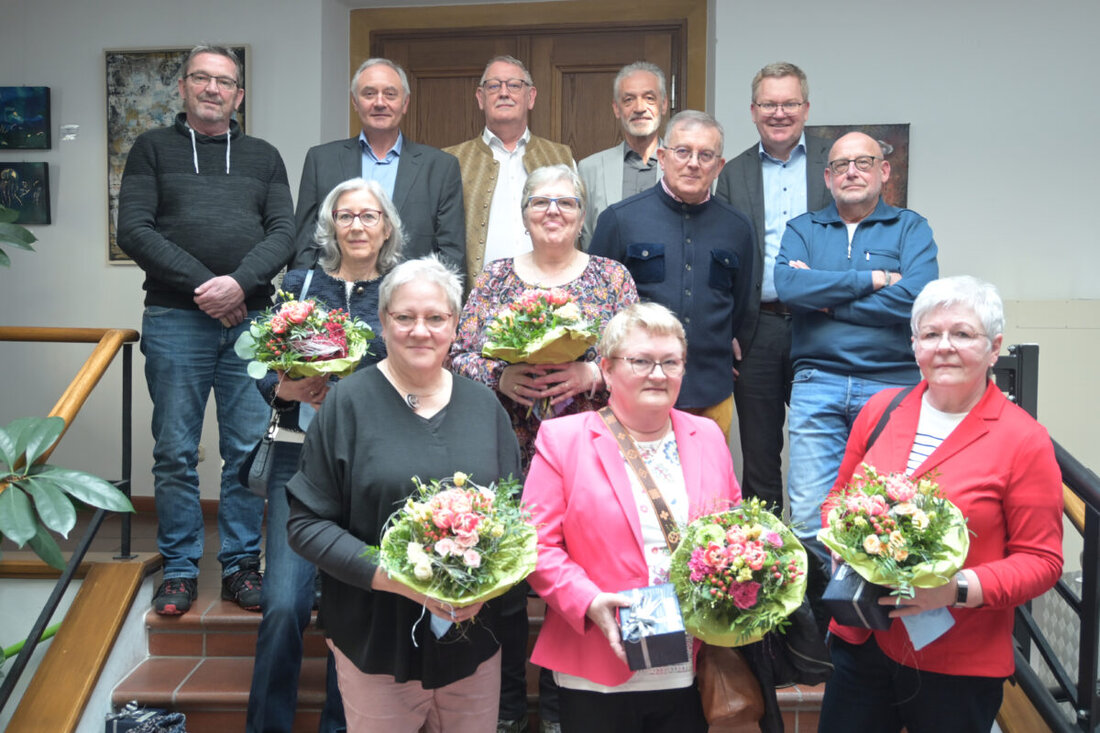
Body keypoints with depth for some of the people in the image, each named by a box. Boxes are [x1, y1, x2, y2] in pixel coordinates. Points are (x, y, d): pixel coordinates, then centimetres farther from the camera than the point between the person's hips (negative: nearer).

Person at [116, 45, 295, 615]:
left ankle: (241, 564, 15)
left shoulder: (263, 157, 16)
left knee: (248, 450, 3)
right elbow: (134, 230, -2)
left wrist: (240, 283, -13)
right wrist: (202, 285, -12)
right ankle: (179, 569, 14)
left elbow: (283, 233, 4)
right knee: (175, 453, 2)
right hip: (174, 320, -1)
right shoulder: (153, 149, 11)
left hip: (250, 319, 1)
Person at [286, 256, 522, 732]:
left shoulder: (483, 405, 4)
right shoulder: (348, 403, -7)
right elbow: (306, 523, -8)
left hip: (474, 635, 3)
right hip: (376, 638, -3)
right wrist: (396, 578, -19)